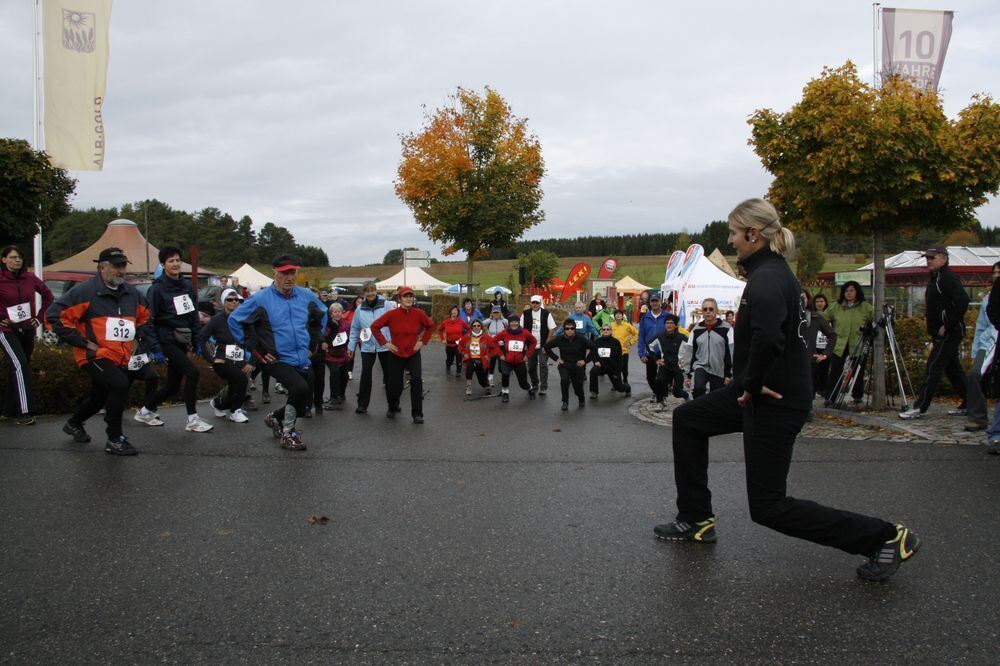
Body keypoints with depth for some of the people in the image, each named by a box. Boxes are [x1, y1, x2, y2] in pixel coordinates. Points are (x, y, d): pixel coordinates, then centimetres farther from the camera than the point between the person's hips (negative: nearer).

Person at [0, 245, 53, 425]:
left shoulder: (29, 279, 1)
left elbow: (48, 296, 15)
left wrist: (39, 317, 9)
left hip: (27, 331, 5)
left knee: (17, 369, 12)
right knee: (20, 365, -19)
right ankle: (24, 412, -19)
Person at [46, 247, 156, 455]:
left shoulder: (131, 293, 7)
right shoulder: (85, 291, -13)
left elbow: (144, 319, 23)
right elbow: (55, 314, -15)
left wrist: (153, 346, 15)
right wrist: (82, 342, -16)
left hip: (121, 358, 7)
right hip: (95, 355, -7)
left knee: (100, 396, 21)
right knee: (120, 385, -27)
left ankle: (74, 424, 52)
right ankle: (114, 440, -14)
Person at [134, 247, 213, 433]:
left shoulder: (187, 286, 9)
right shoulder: (157, 289, -9)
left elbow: (194, 315, 15)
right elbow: (150, 320, -10)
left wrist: (197, 341, 12)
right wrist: (154, 347, -15)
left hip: (182, 342, 7)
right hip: (167, 340, -7)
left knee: (173, 386, 10)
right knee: (192, 371, -21)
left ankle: (145, 412, 32)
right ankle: (192, 420, -12)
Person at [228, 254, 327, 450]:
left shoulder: (307, 296, 3)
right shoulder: (260, 299, -9)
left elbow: (322, 315, 22)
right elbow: (234, 320, -4)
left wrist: (314, 342, 14)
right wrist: (254, 349, -6)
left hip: (304, 360, 6)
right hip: (278, 360, -5)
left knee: (305, 401, 10)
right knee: (300, 388, -28)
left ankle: (275, 418, 40)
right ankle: (287, 434, -6)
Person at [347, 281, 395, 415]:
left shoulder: (386, 305, -4)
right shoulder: (360, 309, 5)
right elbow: (355, 329, 10)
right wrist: (351, 347, 10)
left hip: (385, 346, -1)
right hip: (367, 347, 1)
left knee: (389, 374, 9)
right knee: (365, 375, -3)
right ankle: (362, 404, 5)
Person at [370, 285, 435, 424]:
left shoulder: (419, 314, -10)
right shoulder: (391, 314, -13)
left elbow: (430, 325, 8)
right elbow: (375, 327, -3)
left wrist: (423, 341, 2)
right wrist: (384, 343, -7)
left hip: (413, 353, 0)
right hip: (396, 354, 0)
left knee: (416, 380, -19)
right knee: (394, 385, 8)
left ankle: (417, 414, -10)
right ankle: (393, 408, 40)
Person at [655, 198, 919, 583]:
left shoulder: (765, 280, -23)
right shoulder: (774, 271, 9)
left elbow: (767, 339, -41)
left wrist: (750, 385, -24)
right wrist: (748, 384, 13)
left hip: (775, 403, -10)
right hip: (761, 391, 10)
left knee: (768, 508, 0)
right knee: (687, 420, 19)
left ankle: (885, 537, 7)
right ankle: (696, 521, 26)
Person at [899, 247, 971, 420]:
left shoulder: (948, 277, -14)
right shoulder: (934, 278, 17)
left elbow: (963, 302, -25)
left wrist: (947, 326, -22)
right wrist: (933, 331, 16)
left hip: (949, 333, -10)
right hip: (941, 334, 10)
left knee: (933, 368, -9)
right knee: (952, 369, 14)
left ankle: (920, 407, -8)